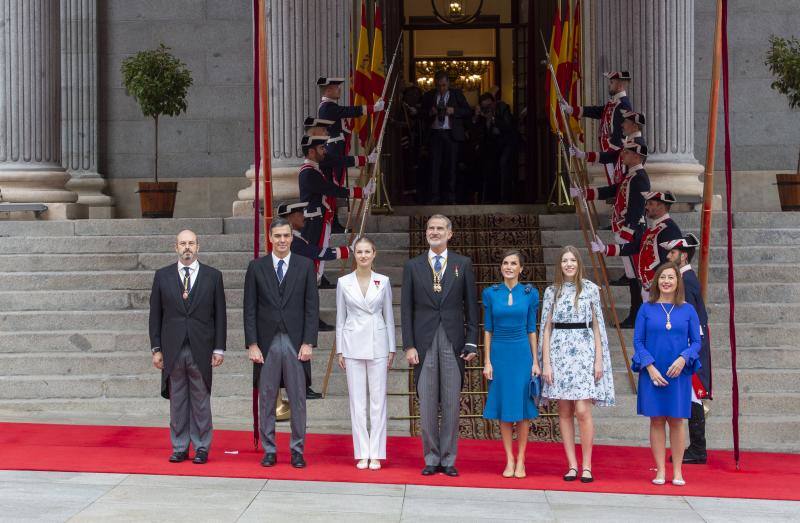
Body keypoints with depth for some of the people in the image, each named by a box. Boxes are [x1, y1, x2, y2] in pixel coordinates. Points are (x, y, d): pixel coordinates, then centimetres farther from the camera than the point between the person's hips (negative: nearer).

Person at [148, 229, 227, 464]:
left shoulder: (213, 276, 4)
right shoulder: (162, 276, 7)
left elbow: (220, 315, 4)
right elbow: (155, 315, 7)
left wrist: (219, 348, -2)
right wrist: (156, 348, 2)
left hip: (201, 349, -1)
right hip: (172, 349, 1)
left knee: (201, 401, 3)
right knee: (177, 401, 6)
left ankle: (201, 449, 10)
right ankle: (179, 448, 13)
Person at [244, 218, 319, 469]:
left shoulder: (305, 266, 4)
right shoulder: (256, 267, 5)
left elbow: (312, 307, 2)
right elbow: (250, 309, 3)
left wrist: (308, 343, -5)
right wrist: (252, 344, -4)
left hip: (296, 342, 0)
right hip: (267, 343, 0)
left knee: (297, 399, 3)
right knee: (266, 399, 5)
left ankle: (297, 450, 11)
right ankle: (269, 450, 13)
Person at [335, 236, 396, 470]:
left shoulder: (383, 282, 3)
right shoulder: (343, 282, 3)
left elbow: (388, 317, 7)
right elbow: (340, 318, 7)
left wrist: (391, 349, 4)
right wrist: (340, 350, 4)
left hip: (377, 345, 0)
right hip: (353, 345, 0)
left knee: (378, 400, 1)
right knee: (357, 401, 2)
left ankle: (376, 454, 6)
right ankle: (362, 454, 8)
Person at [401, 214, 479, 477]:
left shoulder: (463, 264, 7)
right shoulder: (413, 266, 7)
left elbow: (471, 305, 6)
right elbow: (406, 308, 5)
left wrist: (472, 343, -1)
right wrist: (409, 345, -3)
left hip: (453, 342, 0)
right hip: (424, 341, 0)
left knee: (452, 403, 2)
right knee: (427, 404, 2)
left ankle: (448, 459, 9)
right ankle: (431, 458, 10)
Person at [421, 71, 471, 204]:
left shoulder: (457, 94, 8)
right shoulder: (429, 95, 11)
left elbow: (468, 111, 5)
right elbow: (422, 112, 15)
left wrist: (454, 111, -11)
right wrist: (430, 112, -7)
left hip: (451, 134, 0)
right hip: (435, 133, 1)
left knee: (451, 165, 2)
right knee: (434, 165, -5)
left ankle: (449, 197, 10)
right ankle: (434, 196, -4)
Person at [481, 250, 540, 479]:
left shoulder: (530, 294, 2)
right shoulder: (491, 293, 3)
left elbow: (531, 329, 4)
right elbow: (488, 330, 5)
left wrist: (535, 361, 0)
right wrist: (487, 361, 0)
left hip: (522, 354, -1)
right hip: (500, 354, 1)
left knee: (522, 407, 1)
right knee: (503, 409, 3)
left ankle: (520, 460, 9)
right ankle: (509, 460, 11)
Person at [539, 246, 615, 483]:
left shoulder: (590, 289, 5)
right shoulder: (552, 291, 8)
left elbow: (597, 325, 6)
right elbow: (547, 328, 8)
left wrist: (599, 359, -1)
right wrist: (545, 362, 1)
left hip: (584, 351, -2)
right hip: (559, 351, 2)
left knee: (582, 410, -10)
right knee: (564, 412, 3)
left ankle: (587, 465, -2)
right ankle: (572, 465, 8)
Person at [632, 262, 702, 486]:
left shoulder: (687, 310, 4)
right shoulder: (646, 309, 3)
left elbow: (696, 342, 5)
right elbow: (638, 341, 2)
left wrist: (683, 359, -14)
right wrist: (650, 367, -10)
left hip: (678, 374, 0)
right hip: (652, 373, 0)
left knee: (676, 421, 3)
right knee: (657, 421, 2)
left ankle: (677, 471, 9)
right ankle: (660, 471, 7)